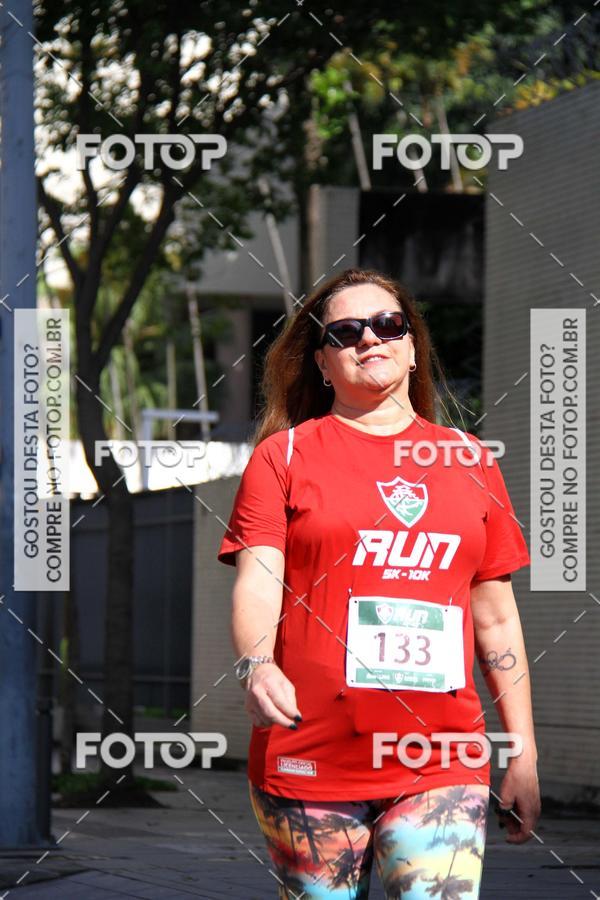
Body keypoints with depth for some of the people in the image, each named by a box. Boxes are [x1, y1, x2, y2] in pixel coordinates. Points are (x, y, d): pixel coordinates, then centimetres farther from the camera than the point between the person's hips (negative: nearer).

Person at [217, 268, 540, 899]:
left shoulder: (469, 462, 16)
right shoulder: (283, 455, 8)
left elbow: (496, 620, 17)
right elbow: (257, 580, -5)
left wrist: (523, 753, 14)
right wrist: (256, 664, -26)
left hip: (442, 764, 2)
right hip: (310, 762, -1)